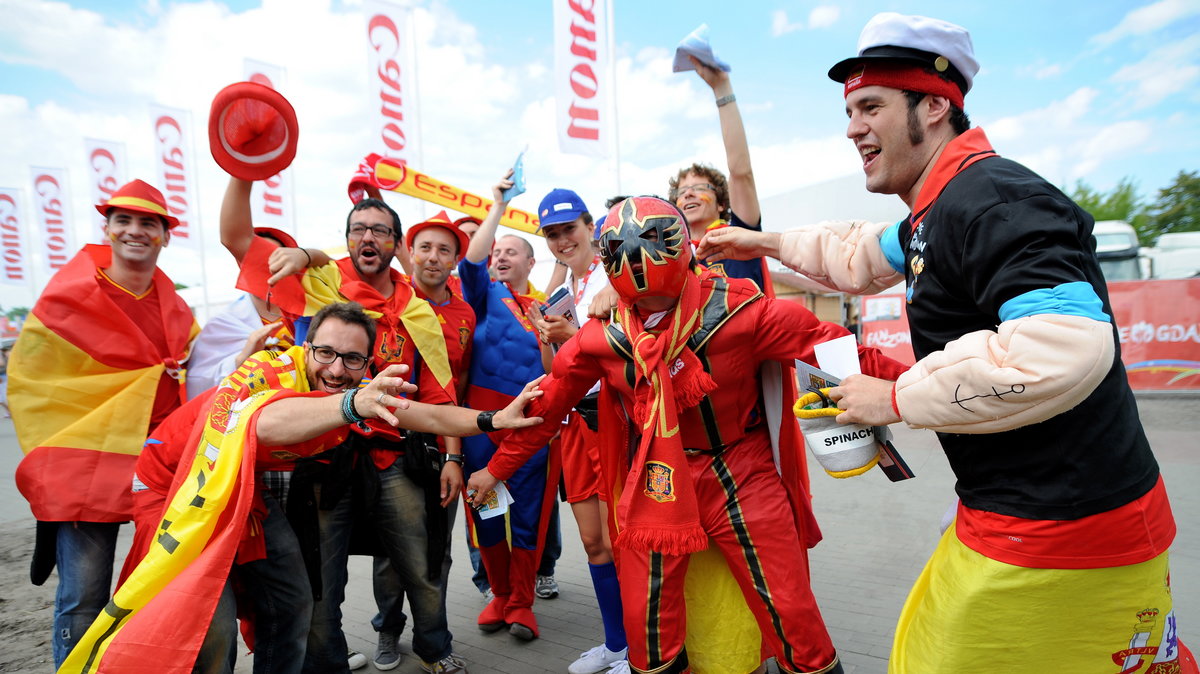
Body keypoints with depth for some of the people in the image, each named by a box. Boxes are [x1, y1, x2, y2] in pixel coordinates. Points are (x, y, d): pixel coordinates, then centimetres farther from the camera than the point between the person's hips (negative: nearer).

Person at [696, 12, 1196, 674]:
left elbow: (1064, 348, -33)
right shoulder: (936, 213, 11)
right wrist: (763, 242, 30)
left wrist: (895, 399, -22)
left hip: (1060, 528, -9)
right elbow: (861, 255, 30)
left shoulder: (989, 198, -21)